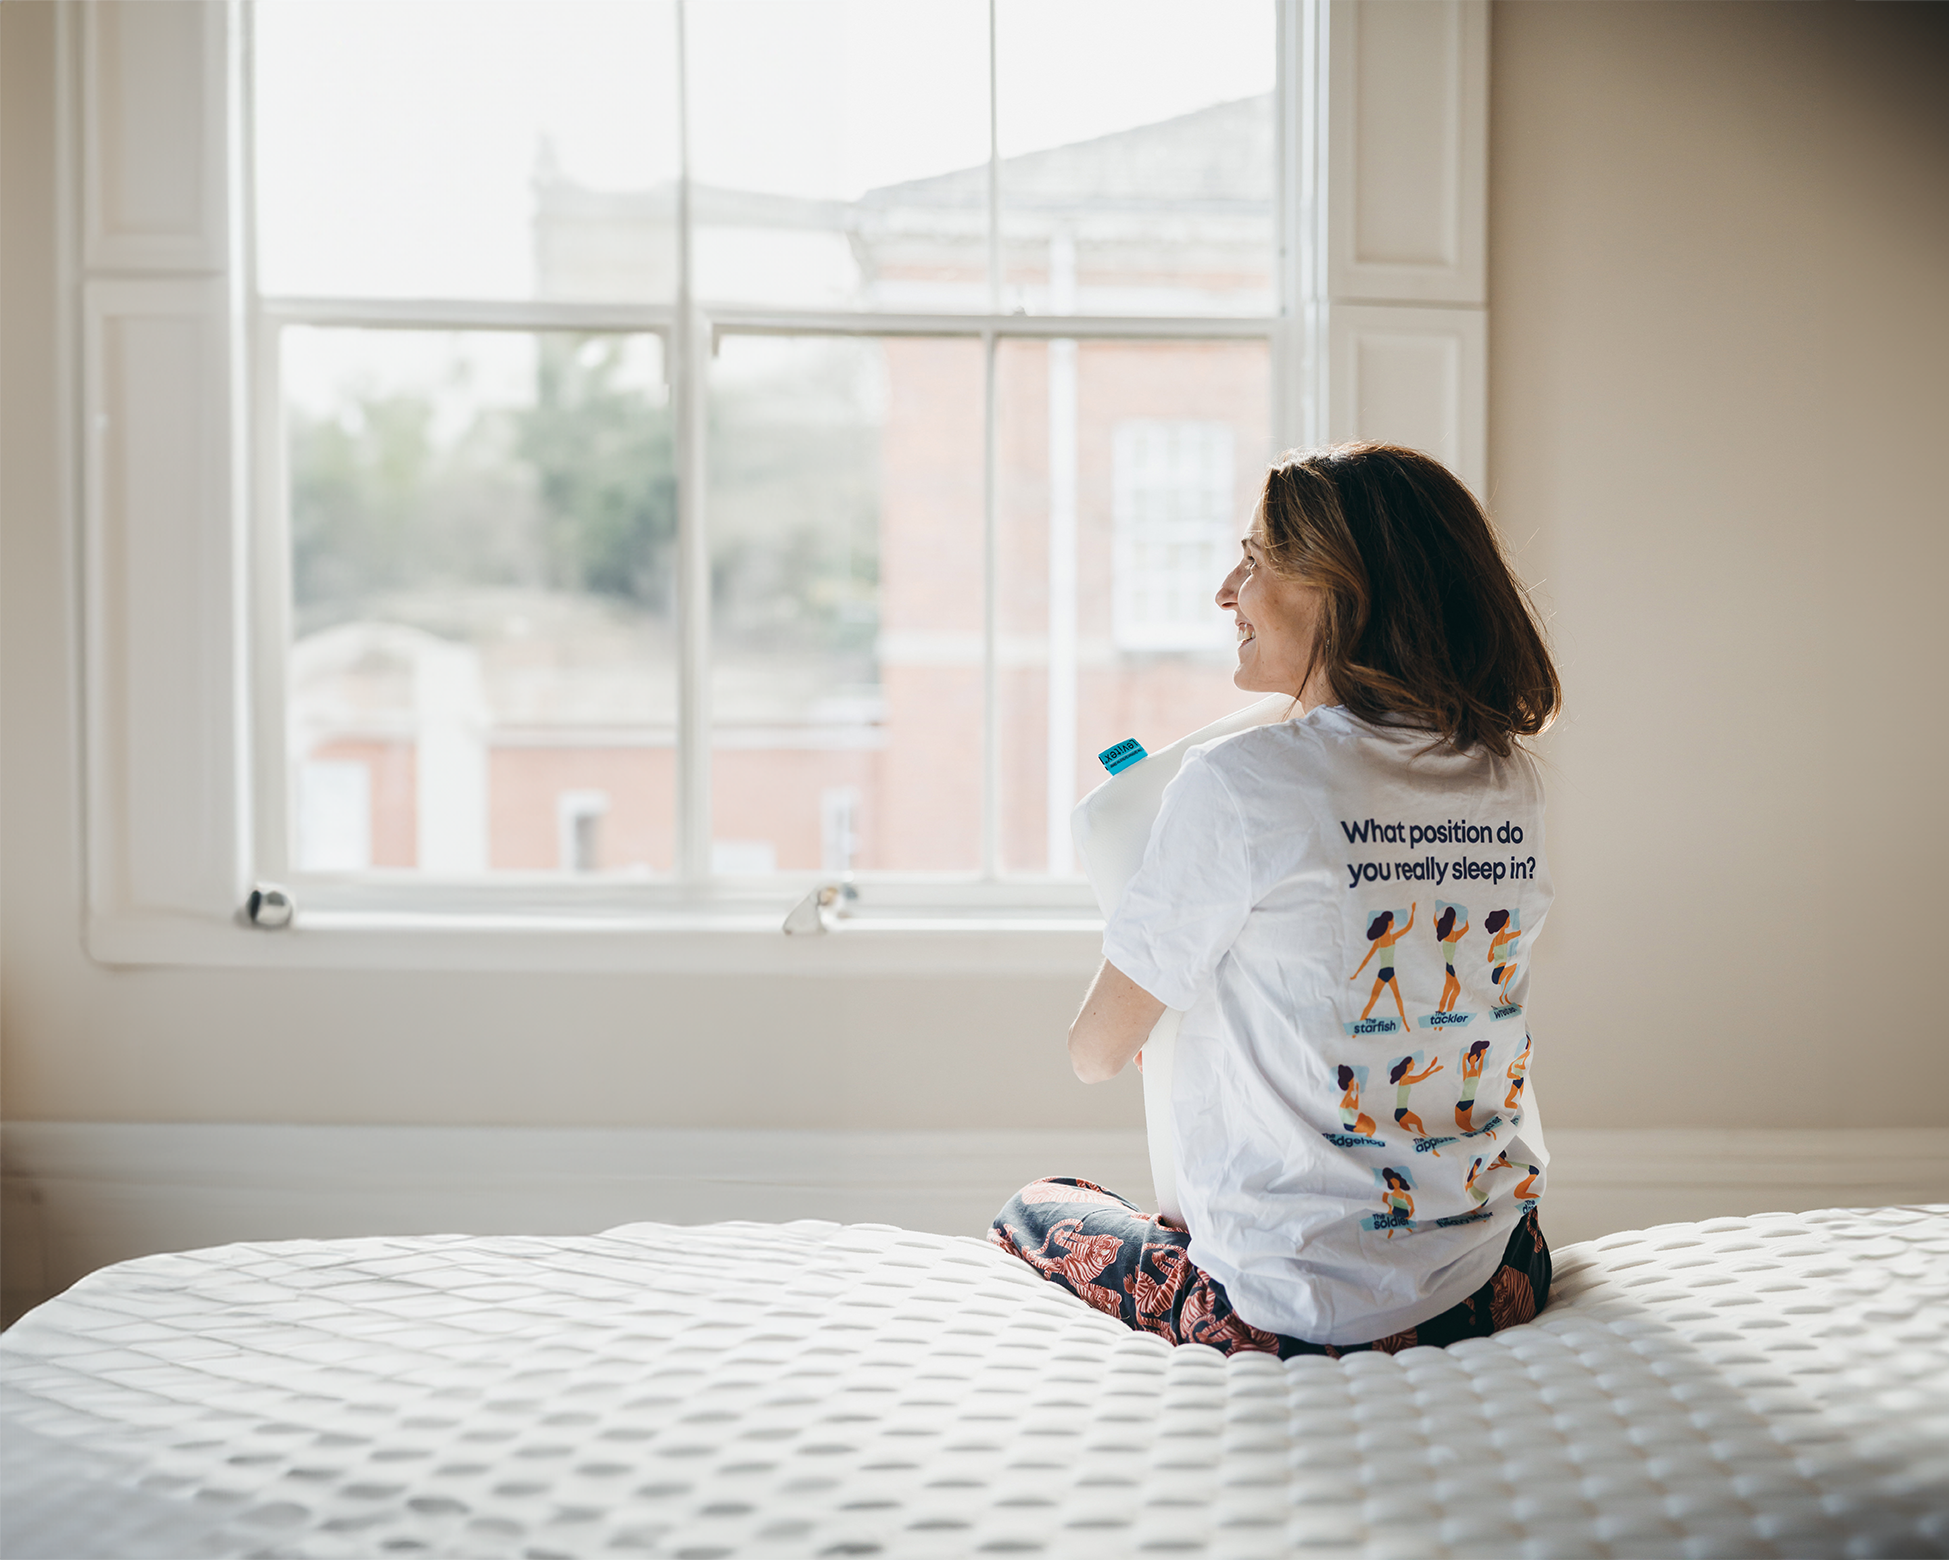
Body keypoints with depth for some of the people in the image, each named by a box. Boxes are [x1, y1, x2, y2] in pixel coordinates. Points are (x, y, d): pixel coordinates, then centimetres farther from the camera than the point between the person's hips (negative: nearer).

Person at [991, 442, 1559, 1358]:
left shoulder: (1240, 783, -19)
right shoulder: (1510, 780, -1)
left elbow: (1097, 1055, -7)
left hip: (1298, 1318, -6)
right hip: (1493, 1290, 6)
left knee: (1033, 1212, 23)